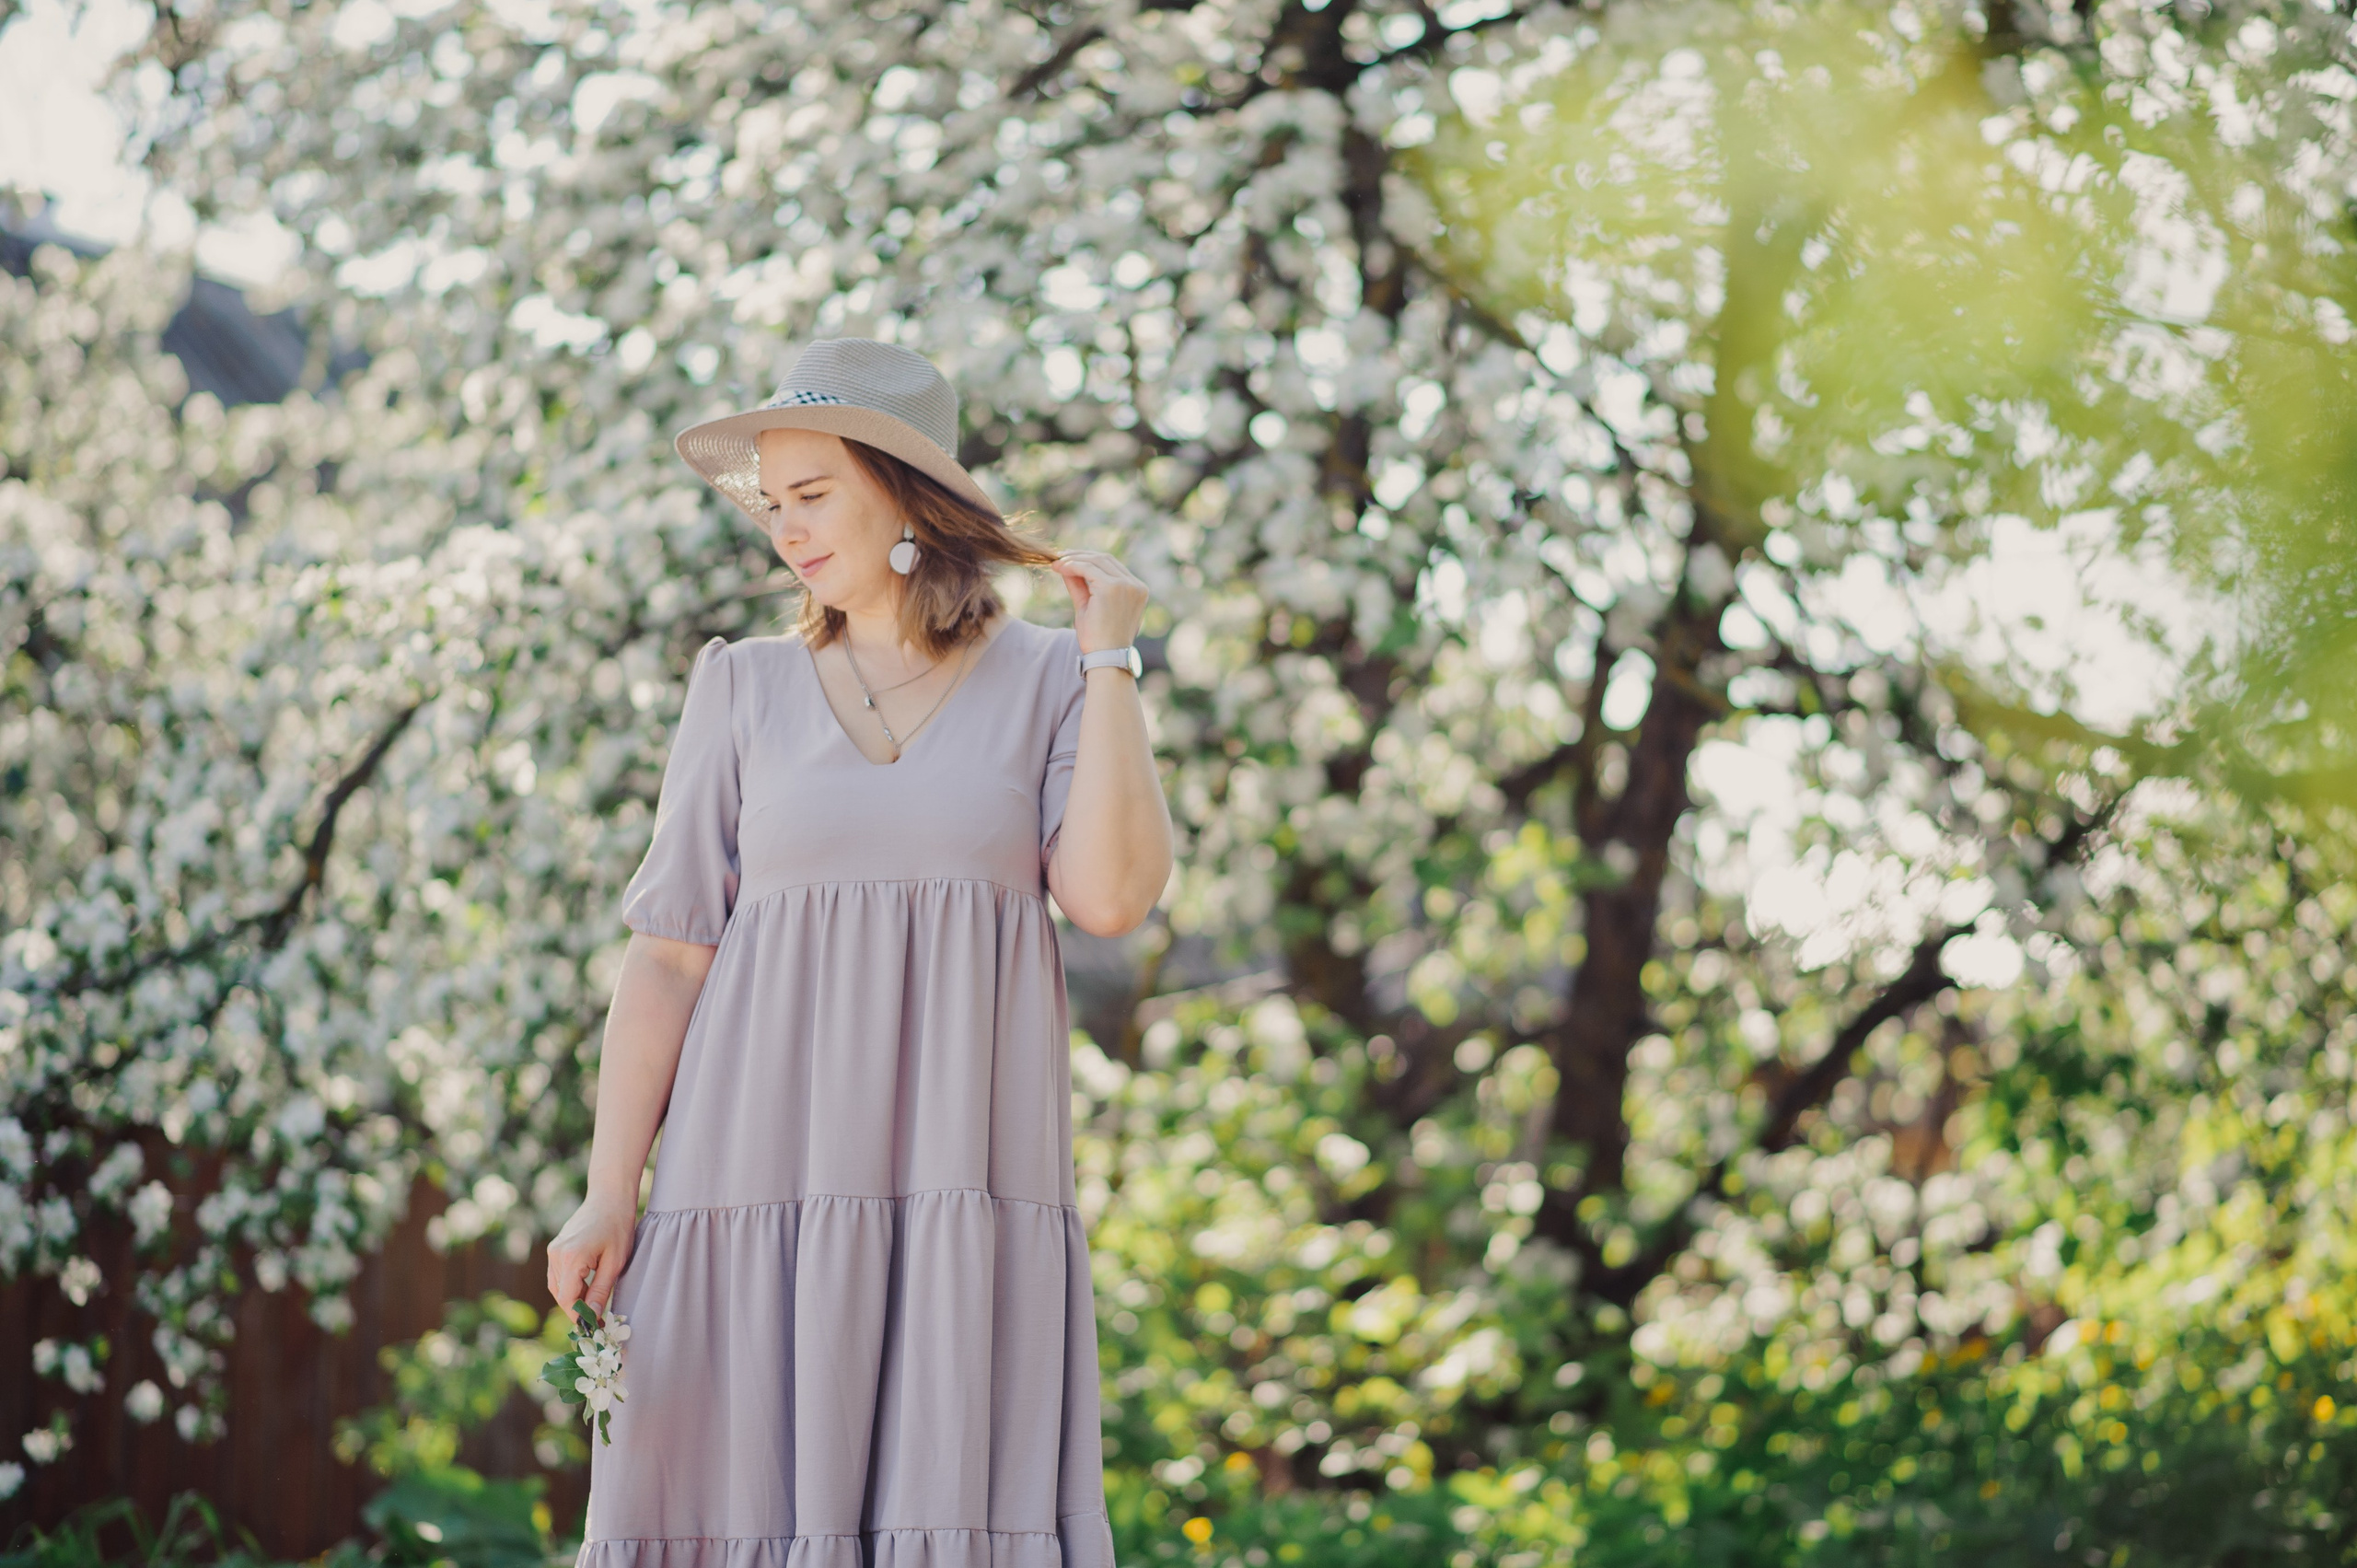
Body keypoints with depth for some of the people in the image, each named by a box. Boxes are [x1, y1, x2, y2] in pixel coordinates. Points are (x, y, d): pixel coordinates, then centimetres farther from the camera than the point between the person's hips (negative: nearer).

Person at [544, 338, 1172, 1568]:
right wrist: (609, 1196, -2)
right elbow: (667, 958, 7)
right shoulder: (745, 692, 9)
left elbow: (1111, 897, -8)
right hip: (767, 1177, 1)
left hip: (963, 1182, -1)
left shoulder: (1051, 682, 7)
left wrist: (1110, 656, -3)